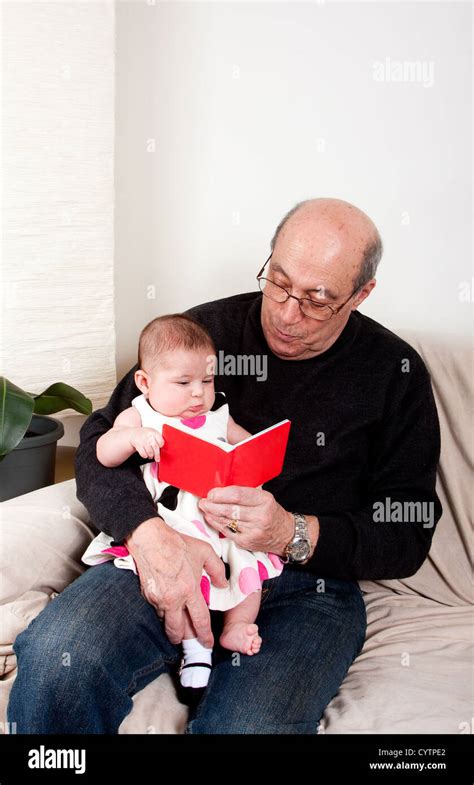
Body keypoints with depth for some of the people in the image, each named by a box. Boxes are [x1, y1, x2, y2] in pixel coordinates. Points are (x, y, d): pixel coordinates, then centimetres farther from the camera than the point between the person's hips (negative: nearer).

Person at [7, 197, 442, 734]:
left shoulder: (395, 373, 2)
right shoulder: (205, 328, 6)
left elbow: (407, 538, 0)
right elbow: (100, 442, 2)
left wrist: (294, 534, -19)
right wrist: (147, 529, -19)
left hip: (307, 584, -1)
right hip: (168, 553, 2)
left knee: (247, 724, -33)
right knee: (55, 659, -28)